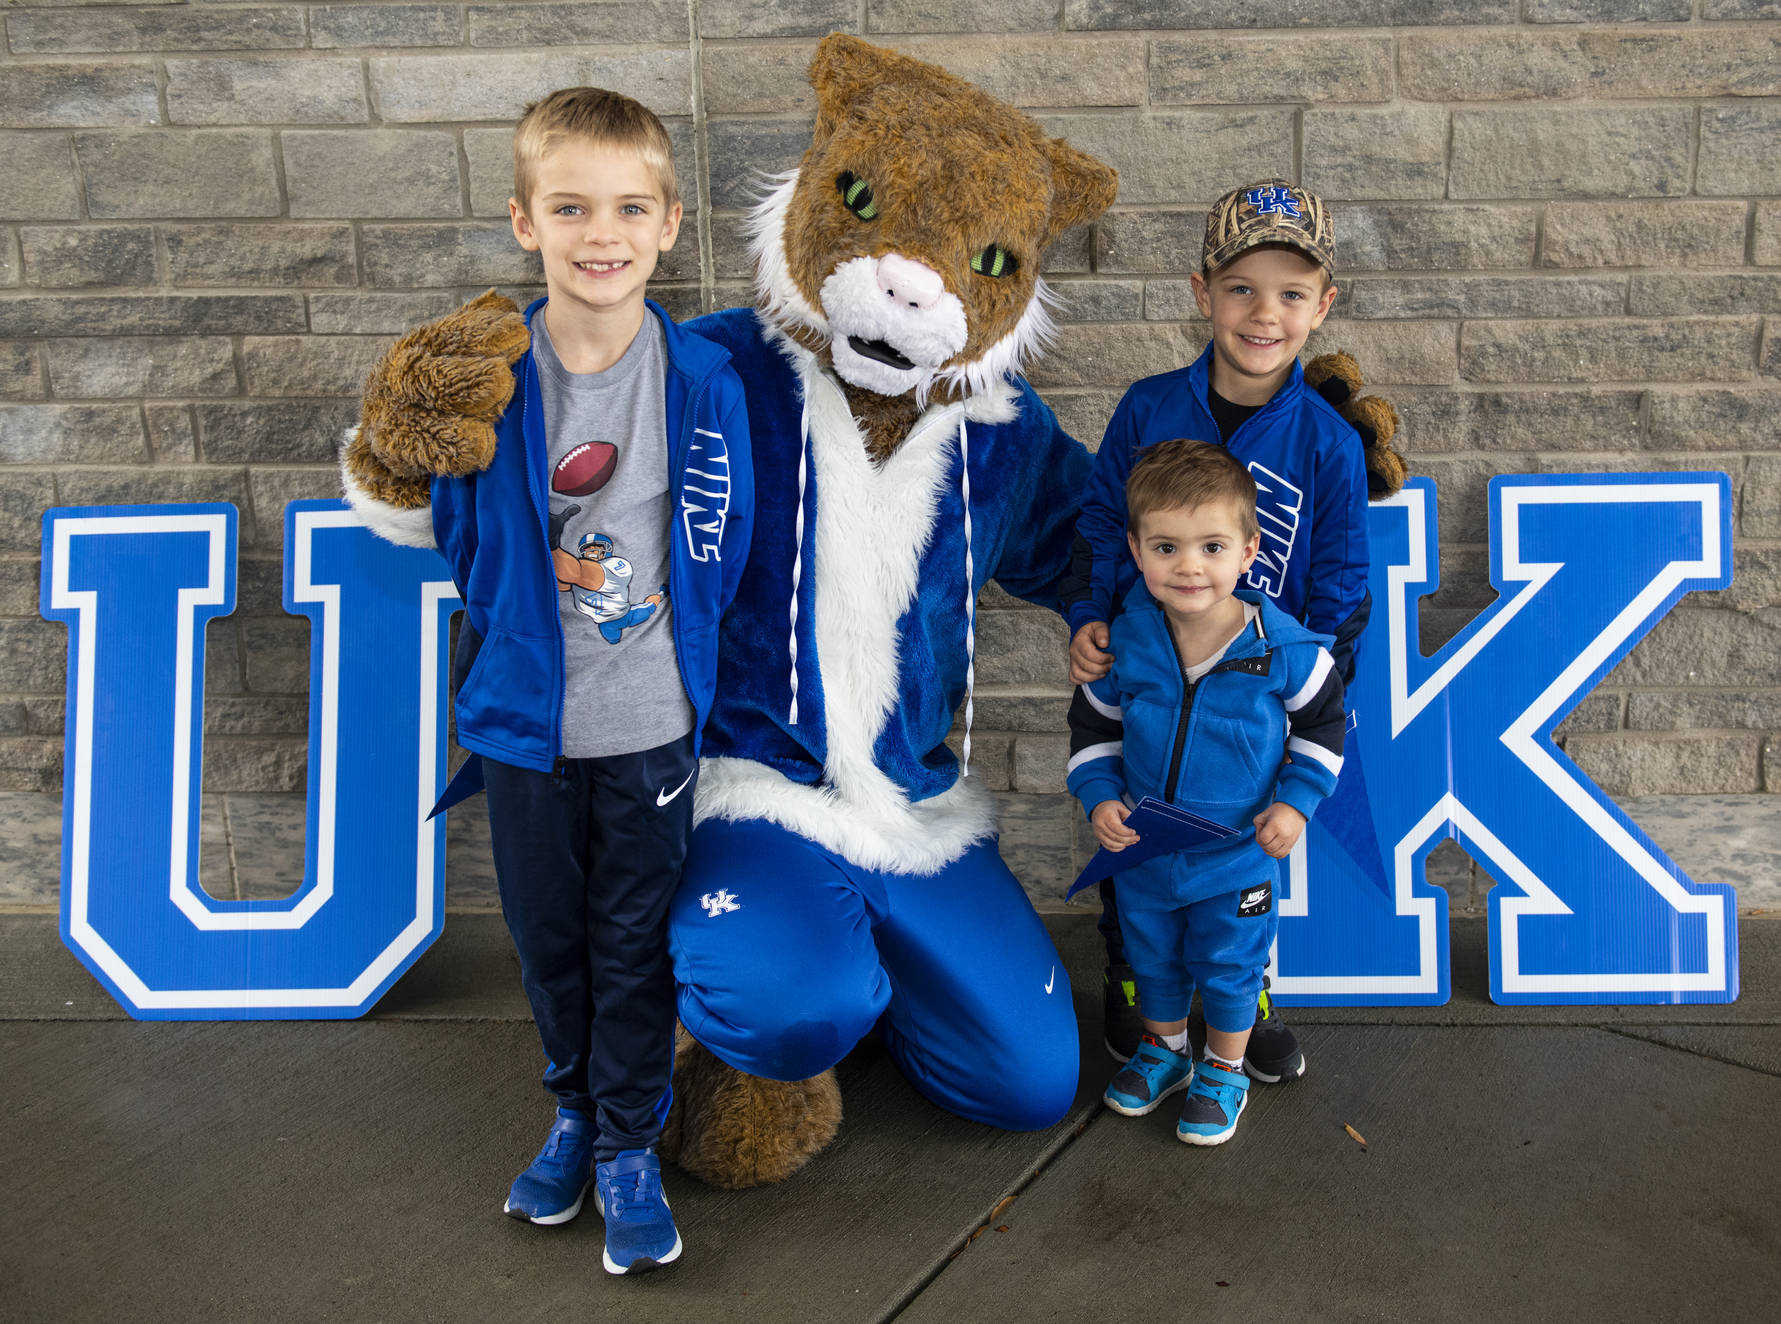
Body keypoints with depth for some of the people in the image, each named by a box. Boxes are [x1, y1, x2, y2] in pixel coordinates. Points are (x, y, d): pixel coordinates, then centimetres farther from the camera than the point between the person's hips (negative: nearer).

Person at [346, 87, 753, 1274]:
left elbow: (719, 553, -2)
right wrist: (523, 627, 6)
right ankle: (577, 1113, 41)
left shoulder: (703, 380, -10)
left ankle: (631, 1149, 28)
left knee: (634, 941, 10)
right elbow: (459, 534, 5)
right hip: (522, 714, 2)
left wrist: (661, 647, 1)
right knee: (547, 933, 17)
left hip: (648, 719, -1)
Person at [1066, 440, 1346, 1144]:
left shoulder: (1284, 649, -20)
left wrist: (1294, 802, -10)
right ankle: (1164, 1049, 48)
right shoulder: (1122, 645, -15)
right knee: (1151, 958, 22)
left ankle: (1224, 1073, 40)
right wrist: (1100, 798, -12)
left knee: (1228, 966, 15)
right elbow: (1093, 726, 0)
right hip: (1144, 849, 3)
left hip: (1238, 856, -2)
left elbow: (1323, 723, -3)